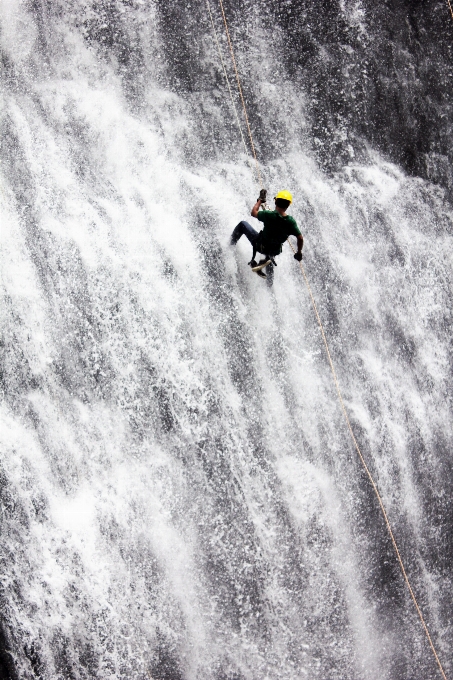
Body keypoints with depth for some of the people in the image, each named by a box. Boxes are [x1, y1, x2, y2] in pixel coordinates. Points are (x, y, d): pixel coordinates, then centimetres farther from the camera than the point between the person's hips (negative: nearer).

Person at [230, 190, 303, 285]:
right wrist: (299, 252, 2)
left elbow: (253, 213, -10)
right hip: (275, 250, 3)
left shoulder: (269, 215, -30)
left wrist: (260, 200, 4)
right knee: (270, 256, 43)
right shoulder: (291, 221, -23)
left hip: (260, 245, -3)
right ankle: (270, 281, 51)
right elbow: (300, 238, -15)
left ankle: (231, 244, 29)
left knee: (243, 224, 16)